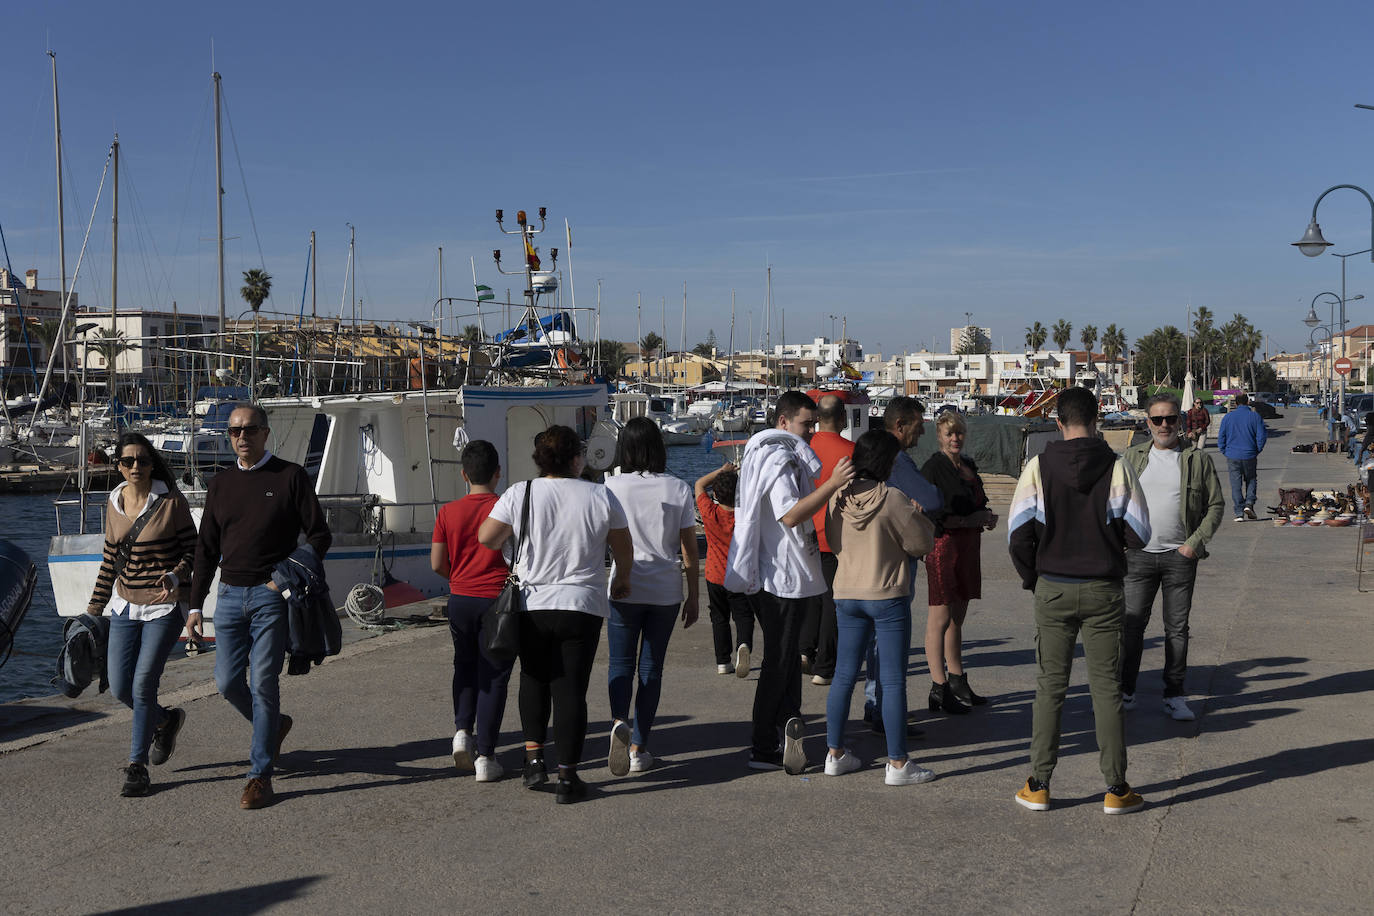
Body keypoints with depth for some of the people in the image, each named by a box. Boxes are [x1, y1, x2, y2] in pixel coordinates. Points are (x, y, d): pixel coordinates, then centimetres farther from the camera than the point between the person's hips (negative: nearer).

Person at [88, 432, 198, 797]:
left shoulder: (171, 502, -9)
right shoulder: (114, 506, 6)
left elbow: (193, 550, -5)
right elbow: (109, 562, 14)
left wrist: (173, 576, -25)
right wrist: (94, 609, 15)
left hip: (165, 605, -5)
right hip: (125, 606, 5)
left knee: (143, 684, -9)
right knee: (120, 688, 3)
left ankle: (137, 765, 5)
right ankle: (166, 720, 34)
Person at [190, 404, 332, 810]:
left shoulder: (290, 476, -1)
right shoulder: (220, 484, 12)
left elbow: (319, 535, -1)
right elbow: (206, 548, 16)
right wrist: (195, 605, 11)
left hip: (271, 596, -5)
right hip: (230, 594, 5)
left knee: (263, 682, -6)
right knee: (227, 681, 4)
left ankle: (261, 775, 3)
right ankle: (273, 725, 33)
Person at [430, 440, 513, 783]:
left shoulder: (448, 512, -1)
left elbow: (437, 564, 1)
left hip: (460, 600, 3)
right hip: (498, 600, -3)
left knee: (465, 666, 25)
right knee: (493, 677, 5)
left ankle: (462, 730, 9)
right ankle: (485, 757, 5)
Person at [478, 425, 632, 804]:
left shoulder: (519, 495, -4)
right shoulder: (600, 496, -2)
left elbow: (486, 538, -7)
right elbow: (624, 549, 7)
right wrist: (622, 580, 26)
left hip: (531, 605, 1)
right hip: (582, 606, -1)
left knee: (533, 679, 20)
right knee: (571, 688, 3)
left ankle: (533, 755, 13)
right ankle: (567, 776, 5)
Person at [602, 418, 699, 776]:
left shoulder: (612, 487, -5)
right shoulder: (679, 489, -1)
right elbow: (690, 551, 1)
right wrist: (693, 596, 10)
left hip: (625, 588, -1)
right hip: (666, 590, 1)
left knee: (620, 662, 9)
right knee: (651, 667, 10)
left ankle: (619, 721, -18)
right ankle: (639, 748, 12)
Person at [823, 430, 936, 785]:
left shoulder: (838, 498, 0)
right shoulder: (893, 500, -15)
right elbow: (921, 543, -6)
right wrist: (918, 517, 10)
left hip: (846, 594, 5)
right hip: (888, 596, -5)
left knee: (844, 676, 13)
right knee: (893, 681, 1)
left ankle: (835, 754, 18)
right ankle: (898, 763, 4)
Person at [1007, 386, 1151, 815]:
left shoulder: (1039, 466, -5)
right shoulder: (1117, 467, -5)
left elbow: (1018, 533, -7)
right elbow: (1137, 533, -6)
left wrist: (1032, 578, 8)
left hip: (1052, 589, 0)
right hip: (1103, 590, 0)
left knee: (1049, 687, 8)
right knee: (1106, 688, 7)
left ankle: (1038, 786, 12)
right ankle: (1116, 789, 11)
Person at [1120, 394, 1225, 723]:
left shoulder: (1198, 459, 3)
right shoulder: (1132, 457, 7)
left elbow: (1216, 504, 5)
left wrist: (1196, 542, -5)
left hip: (1180, 556, -1)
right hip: (1139, 554, 1)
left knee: (1177, 628, 5)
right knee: (1132, 624, 2)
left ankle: (1174, 696, 15)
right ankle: (1125, 691, 13)